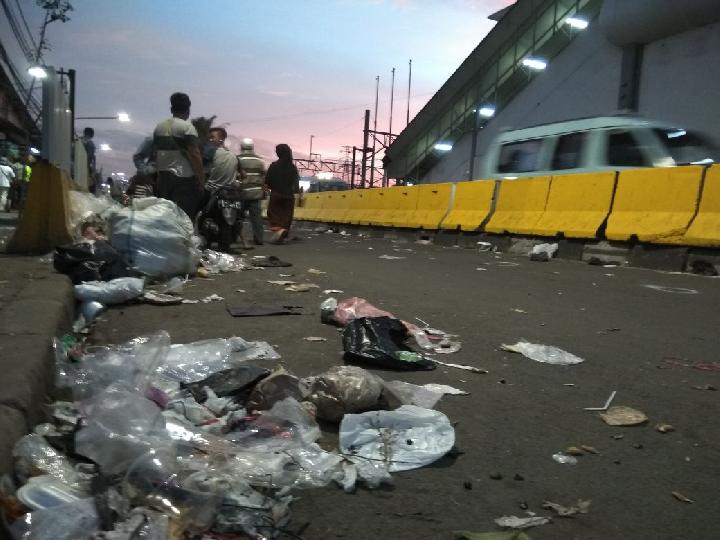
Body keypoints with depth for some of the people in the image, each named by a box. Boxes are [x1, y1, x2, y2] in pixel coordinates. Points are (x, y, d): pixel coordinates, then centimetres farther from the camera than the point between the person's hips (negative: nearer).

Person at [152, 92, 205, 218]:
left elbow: (156, 153, 16)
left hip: (163, 178, 7)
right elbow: (195, 155, -13)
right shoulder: (187, 127, -7)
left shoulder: (158, 127, 12)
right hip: (184, 178, -7)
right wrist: (201, 180, -10)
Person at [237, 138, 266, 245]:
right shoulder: (259, 160, 8)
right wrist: (263, 191, 18)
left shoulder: (238, 159, -7)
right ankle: (258, 238, 3)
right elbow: (263, 176, 11)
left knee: (239, 215, 6)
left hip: (243, 192, -4)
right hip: (256, 192, 4)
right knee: (256, 215, 5)